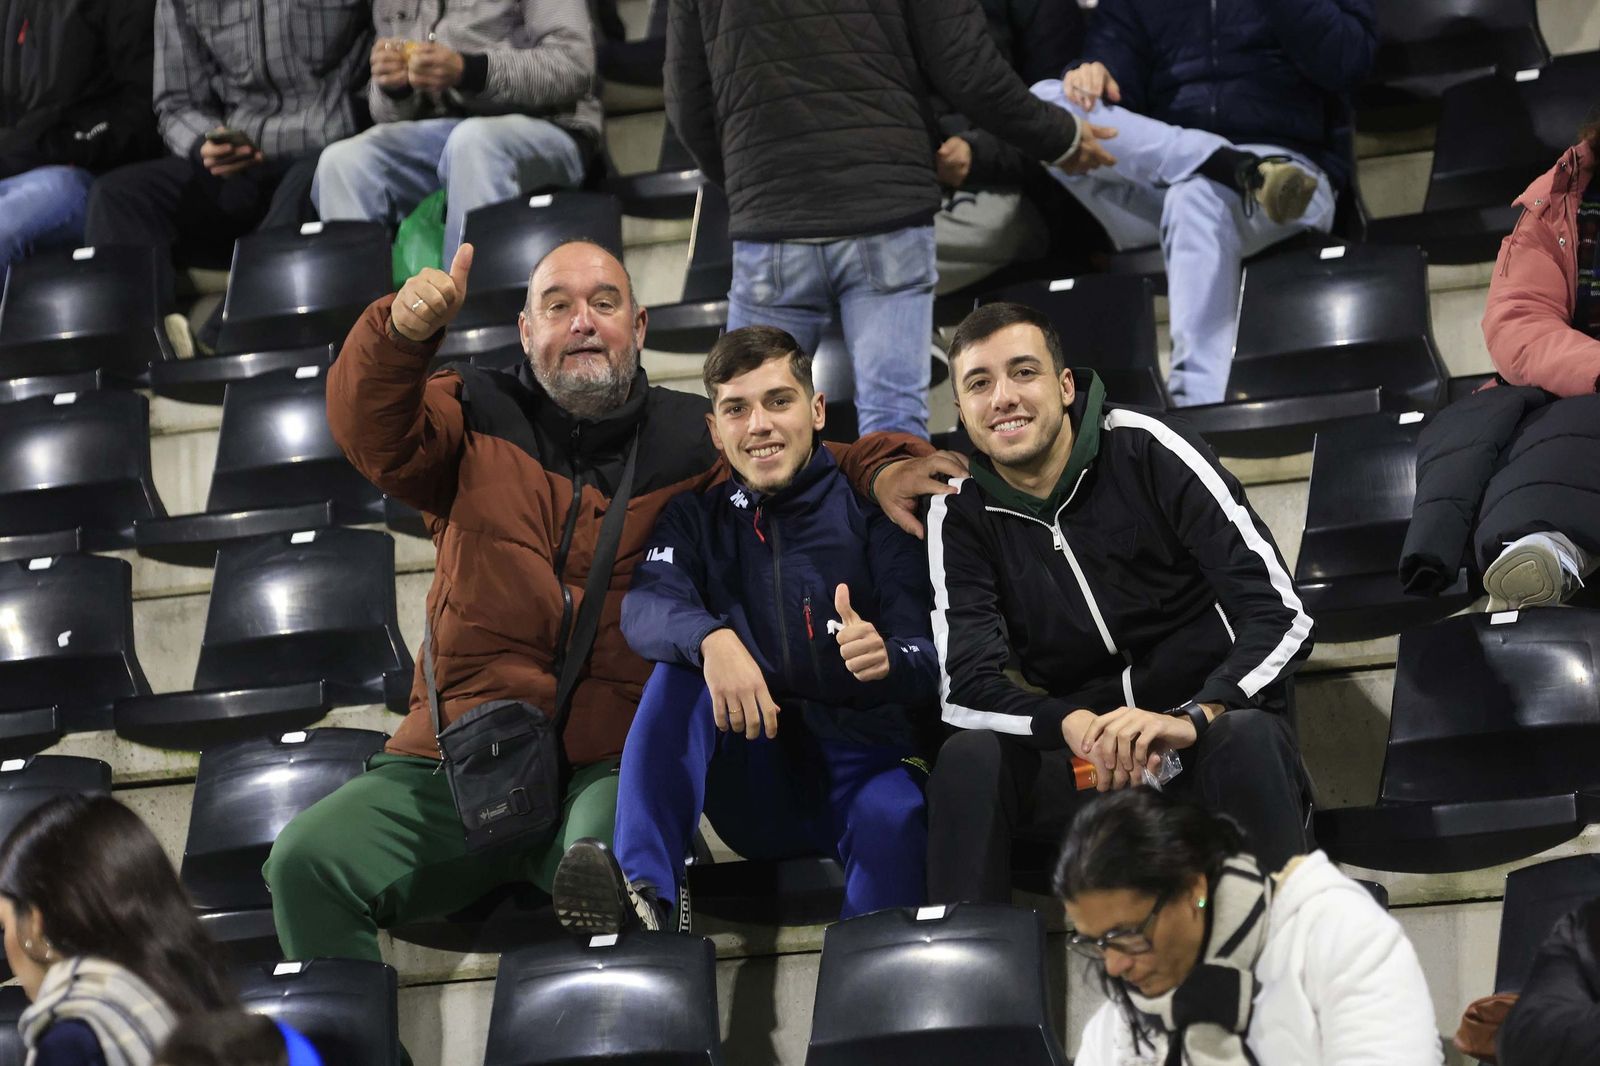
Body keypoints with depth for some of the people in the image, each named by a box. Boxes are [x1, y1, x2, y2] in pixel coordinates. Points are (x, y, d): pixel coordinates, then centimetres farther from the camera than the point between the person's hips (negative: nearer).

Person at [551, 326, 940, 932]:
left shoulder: (868, 506, 3)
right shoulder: (698, 515, 10)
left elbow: (929, 655, -6)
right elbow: (646, 607, -11)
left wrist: (888, 658, -32)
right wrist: (711, 638, -34)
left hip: (862, 766, -3)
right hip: (756, 786, 3)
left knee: (891, 820, -36)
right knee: (680, 675, -23)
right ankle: (645, 896, -38)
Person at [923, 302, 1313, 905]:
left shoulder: (1150, 454, -9)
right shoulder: (959, 513, 1)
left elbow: (1282, 617, -15)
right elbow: (967, 686, -7)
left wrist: (1193, 717, -32)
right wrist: (1071, 726, -28)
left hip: (1209, 729, -2)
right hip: (1081, 761, 2)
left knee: (1246, 738, -35)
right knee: (968, 759, -25)